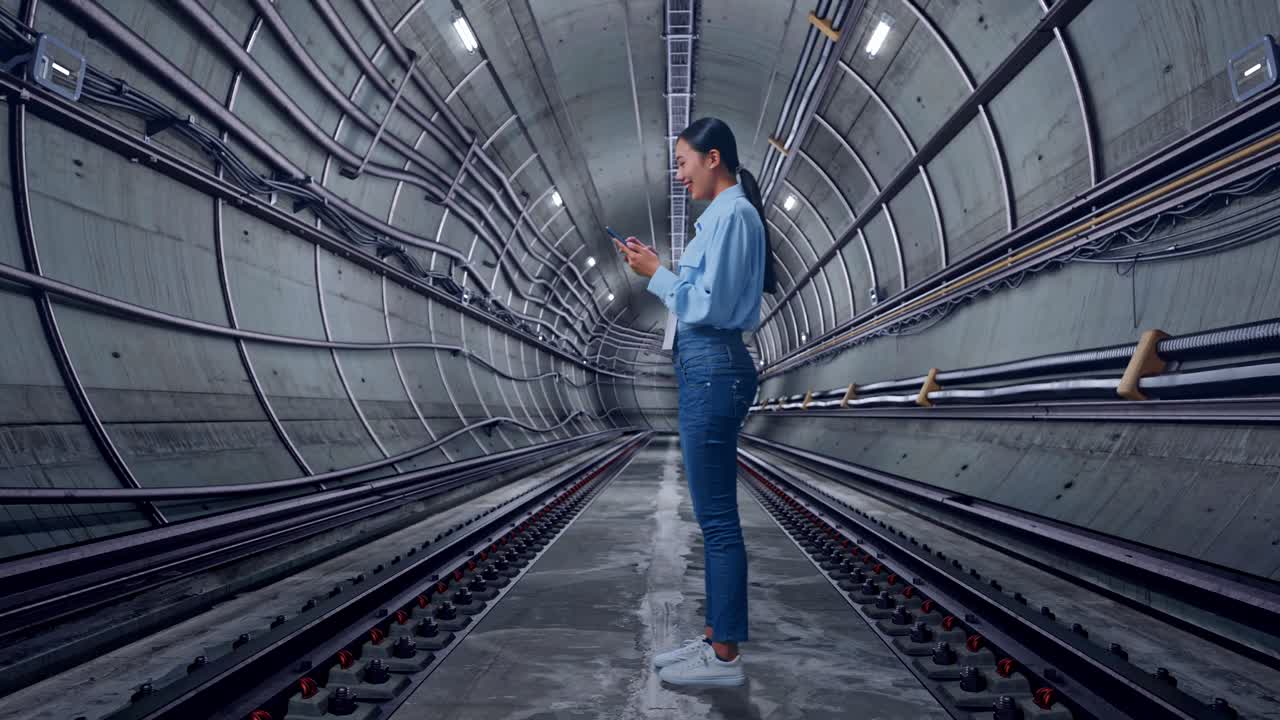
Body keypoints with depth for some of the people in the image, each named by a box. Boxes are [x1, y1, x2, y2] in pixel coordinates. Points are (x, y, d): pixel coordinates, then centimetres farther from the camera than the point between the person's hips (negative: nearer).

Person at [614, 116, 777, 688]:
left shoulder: (732, 215, -12)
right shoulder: (723, 215, 19)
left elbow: (710, 305, -18)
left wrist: (656, 274, -7)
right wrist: (657, 267, 12)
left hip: (713, 370, -11)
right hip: (705, 368, 11)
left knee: (717, 516, -4)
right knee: (713, 513, 14)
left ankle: (725, 656, 7)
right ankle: (714, 636, 25)